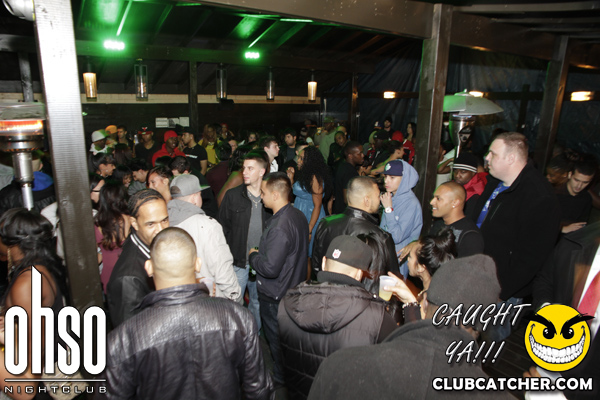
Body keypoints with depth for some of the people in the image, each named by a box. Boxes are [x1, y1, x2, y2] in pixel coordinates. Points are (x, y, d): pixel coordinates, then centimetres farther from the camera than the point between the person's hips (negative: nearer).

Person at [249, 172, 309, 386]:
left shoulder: (279, 227, -32)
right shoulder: (298, 216, -2)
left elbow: (270, 268, -32)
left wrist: (253, 255, -13)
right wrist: (260, 253, 9)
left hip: (275, 296, -9)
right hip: (294, 287, 9)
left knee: (276, 339, 13)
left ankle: (280, 380, 34)